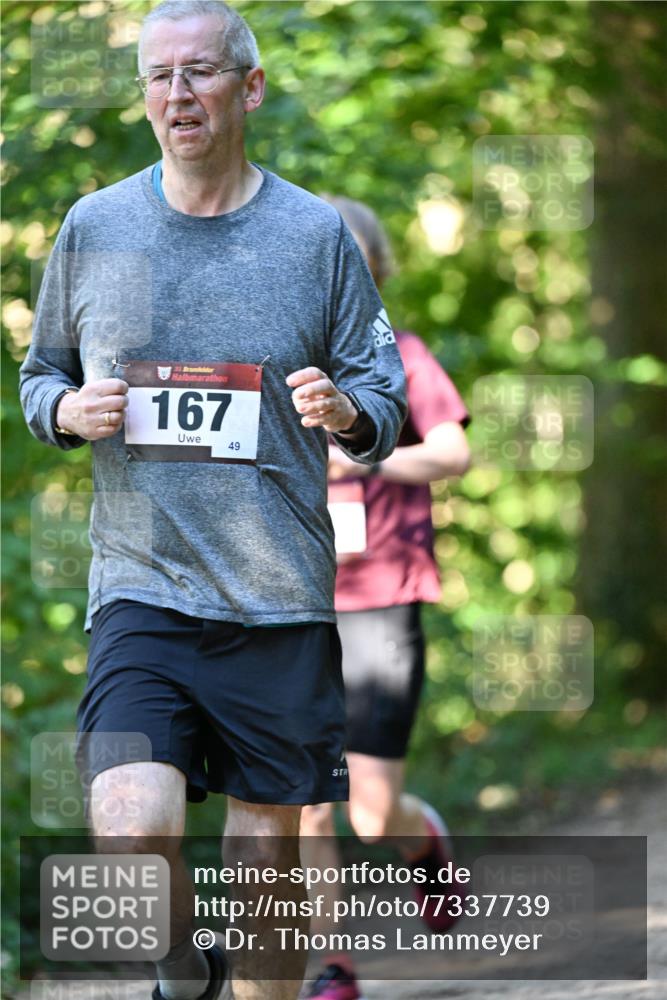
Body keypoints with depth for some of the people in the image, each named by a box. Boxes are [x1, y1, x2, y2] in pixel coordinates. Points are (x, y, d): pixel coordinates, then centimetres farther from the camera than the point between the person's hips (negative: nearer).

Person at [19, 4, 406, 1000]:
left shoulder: (317, 234, 3)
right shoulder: (93, 228, 6)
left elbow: (385, 398, 8)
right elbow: (39, 376, 17)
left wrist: (346, 412, -15)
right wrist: (69, 411, -6)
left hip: (283, 600, 0)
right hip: (141, 590, 0)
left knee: (267, 851, 6)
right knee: (130, 826, -17)